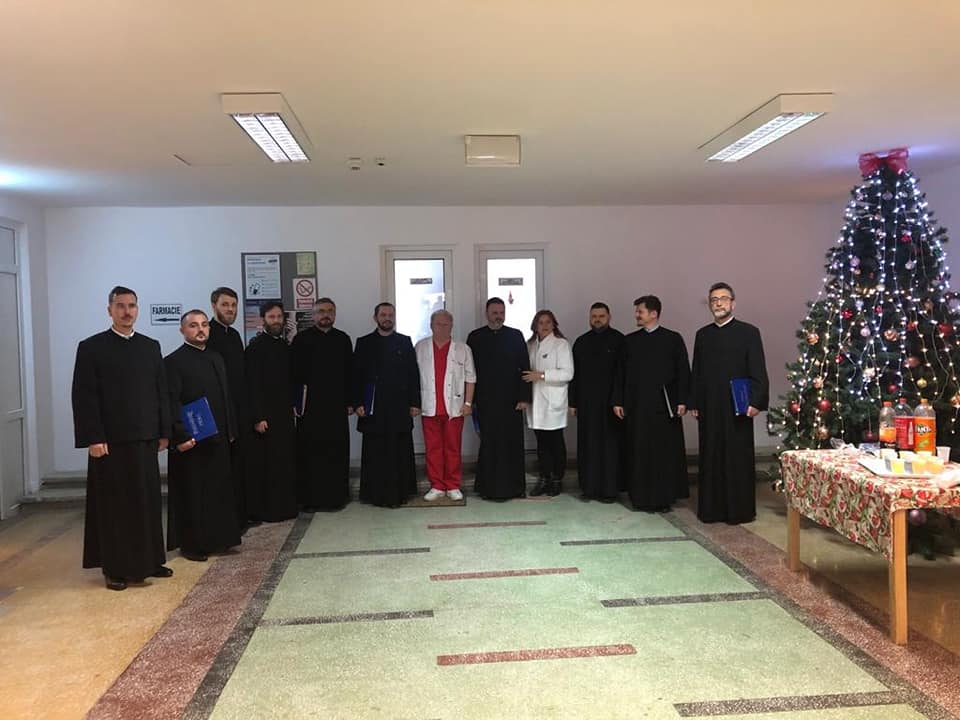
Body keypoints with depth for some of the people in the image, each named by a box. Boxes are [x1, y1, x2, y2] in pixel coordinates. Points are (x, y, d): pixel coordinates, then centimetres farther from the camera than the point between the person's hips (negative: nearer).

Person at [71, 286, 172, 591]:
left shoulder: (151, 346, 10)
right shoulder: (91, 347, -2)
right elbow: (84, 397, -7)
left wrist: (164, 432, 6)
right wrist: (93, 438, -13)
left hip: (145, 439, 4)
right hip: (110, 441, -4)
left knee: (148, 502, 10)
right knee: (114, 505, 4)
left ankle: (149, 560, 22)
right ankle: (115, 568, 15)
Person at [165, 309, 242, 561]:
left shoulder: (216, 359, 14)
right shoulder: (173, 361, -8)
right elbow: (172, 403, -14)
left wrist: (230, 430, 12)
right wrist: (180, 436, -21)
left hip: (218, 439, 7)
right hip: (191, 441, -7)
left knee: (219, 491, 12)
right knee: (191, 493, 2)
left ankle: (216, 539, 23)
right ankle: (190, 544, 14)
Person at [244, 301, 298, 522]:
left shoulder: (284, 345, 12)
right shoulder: (255, 346, -8)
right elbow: (252, 385, -13)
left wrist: (292, 407, 10)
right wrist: (258, 417, -16)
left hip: (285, 414, 7)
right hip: (265, 416, -7)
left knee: (286, 463, 9)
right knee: (264, 465, -1)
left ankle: (285, 506, 20)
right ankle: (265, 509, 9)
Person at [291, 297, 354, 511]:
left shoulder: (343, 339, 11)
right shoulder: (302, 339, 2)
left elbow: (349, 372, 11)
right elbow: (295, 372, -1)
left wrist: (349, 402, 7)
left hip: (336, 405, 3)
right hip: (310, 405, -2)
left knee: (337, 452, 4)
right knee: (311, 453, 1)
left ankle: (337, 495, 14)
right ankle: (310, 497, 9)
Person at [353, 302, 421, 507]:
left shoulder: (405, 342, 9)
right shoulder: (364, 343, 7)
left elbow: (413, 374, 6)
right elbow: (357, 375, 4)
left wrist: (415, 402, 0)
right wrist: (358, 403, -4)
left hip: (400, 406, 1)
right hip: (374, 408, -1)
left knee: (400, 451, 4)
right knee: (376, 452, 2)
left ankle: (400, 491, 13)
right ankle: (377, 493, 9)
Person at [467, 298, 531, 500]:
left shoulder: (515, 336, 6)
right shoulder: (475, 337, 6)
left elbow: (525, 368, 3)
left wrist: (524, 397, -4)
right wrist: (470, 400, 0)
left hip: (511, 400, 0)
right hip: (485, 401, 0)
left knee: (512, 444, 3)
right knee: (489, 444, 2)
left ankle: (513, 486, 13)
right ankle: (489, 487, 11)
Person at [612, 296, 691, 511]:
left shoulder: (673, 339, 2)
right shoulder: (630, 340, 10)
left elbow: (683, 372, 0)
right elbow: (620, 373, 10)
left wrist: (682, 401, -7)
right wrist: (617, 401, 5)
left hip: (664, 405, -2)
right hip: (636, 406, 2)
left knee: (666, 452, 1)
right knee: (639, 452, 3)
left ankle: (664, 497, 12)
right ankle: (642, 497, 12)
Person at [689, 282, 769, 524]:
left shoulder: (748, 332, -1)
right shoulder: (702, 334, 12)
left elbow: (758, 371, -6)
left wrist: (756, 401, -14)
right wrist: (693, 403, 8)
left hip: (737, 408, -4)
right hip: (709, 409, 4)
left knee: (738, 459, 1)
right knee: (711, 459, 7)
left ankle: (741, 510, 11)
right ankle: (711, 509, 15)